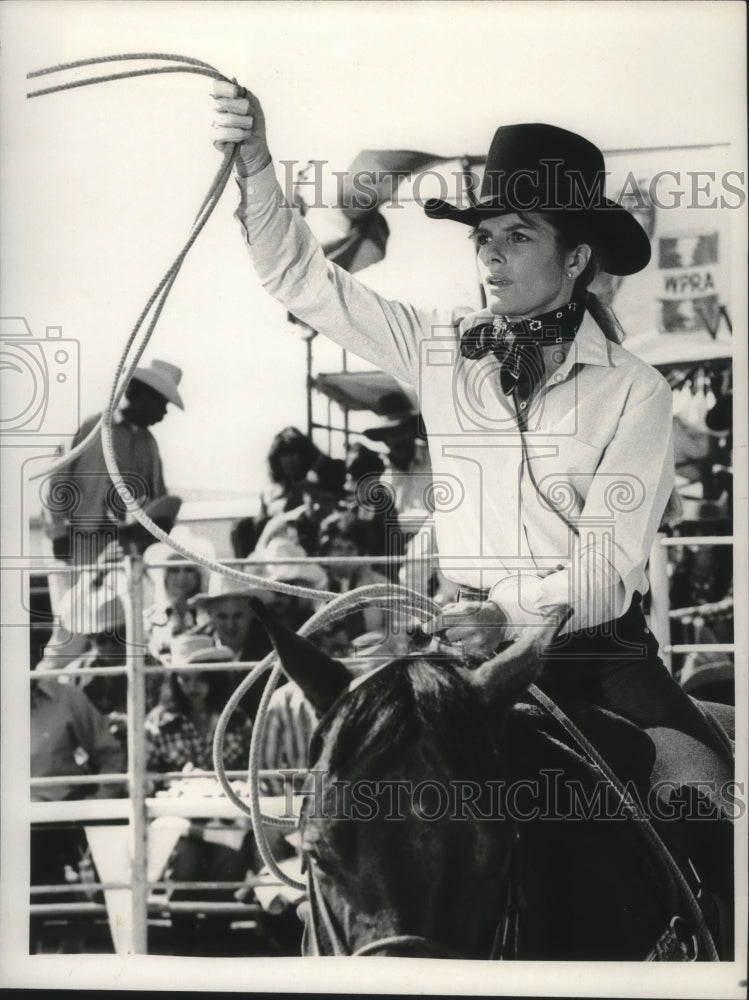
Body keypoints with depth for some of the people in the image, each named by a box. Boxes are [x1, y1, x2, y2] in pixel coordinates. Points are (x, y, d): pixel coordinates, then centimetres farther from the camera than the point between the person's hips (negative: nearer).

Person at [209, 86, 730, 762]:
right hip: (478, 638, 2)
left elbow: (610, 562, -9)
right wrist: (255, 166, -7)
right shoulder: (442, 349, 9)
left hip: (597, 648, -2)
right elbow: (302, 280, 8)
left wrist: (517, 618, -26)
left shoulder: (636, 391, -1)